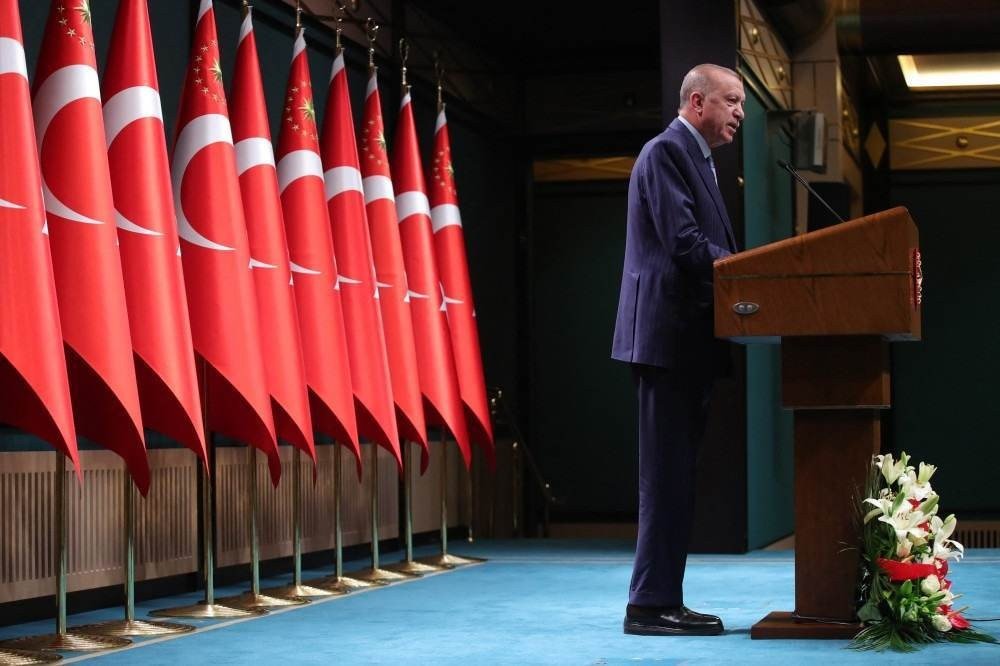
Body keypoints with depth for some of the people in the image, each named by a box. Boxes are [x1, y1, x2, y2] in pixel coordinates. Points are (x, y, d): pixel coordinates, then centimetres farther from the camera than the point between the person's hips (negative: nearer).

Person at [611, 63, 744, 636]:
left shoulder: (696, 159, 22)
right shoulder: (667, 152, -9)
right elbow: (684, 243, -19)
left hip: (689, 341, 10)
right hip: (669, 336, -10)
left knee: (677, 475, 10)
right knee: (668, 474, -9)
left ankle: (664, 600, 15)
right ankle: (652, 605, -5)